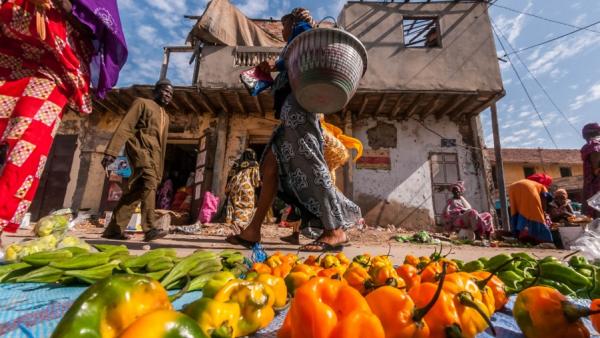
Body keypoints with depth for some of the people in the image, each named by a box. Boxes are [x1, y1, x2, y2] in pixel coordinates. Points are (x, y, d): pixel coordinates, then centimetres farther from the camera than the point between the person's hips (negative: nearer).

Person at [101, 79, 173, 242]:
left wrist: (159, 172, 18)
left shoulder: (165, 117, 26)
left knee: (136, 192, 4)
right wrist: (111, 151, -17)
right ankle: (149, 228, -29)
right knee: (149, 183, -25)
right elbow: (125, 127, -5)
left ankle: (114, 229, 12)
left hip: (153, 154, 7)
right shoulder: (142, 103, 8)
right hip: (140, 148, -7)